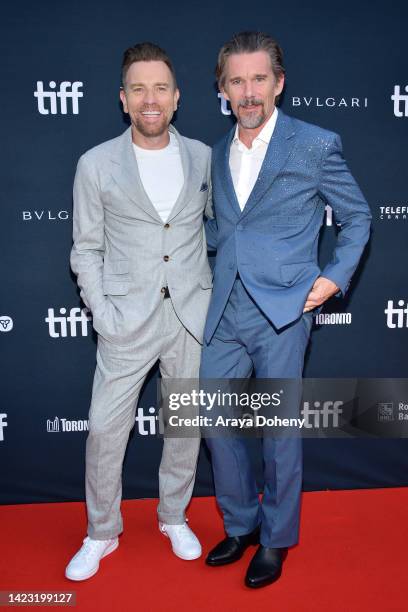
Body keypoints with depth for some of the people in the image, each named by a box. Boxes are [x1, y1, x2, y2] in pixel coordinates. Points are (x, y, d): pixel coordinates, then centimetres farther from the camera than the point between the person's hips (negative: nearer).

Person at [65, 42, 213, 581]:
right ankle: (102, 533, 28)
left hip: (192, 314, 2)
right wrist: (102, 313, -9)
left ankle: (174, 517, 37)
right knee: (106, 429, 4)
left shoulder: (202, 157, 2)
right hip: (128, 319, -2)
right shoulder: (96, 165, -4)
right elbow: (86, 250, 0)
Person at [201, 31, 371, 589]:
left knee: (280, 429, 5)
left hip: (283, 310, -5)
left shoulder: (316, 145, -3)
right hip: (225, 309, 6)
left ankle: (276, 540, 27)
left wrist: (335, 276, -5)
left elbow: (357, 217, 5)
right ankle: (241, 525, 32)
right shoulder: (219, 153, 13)